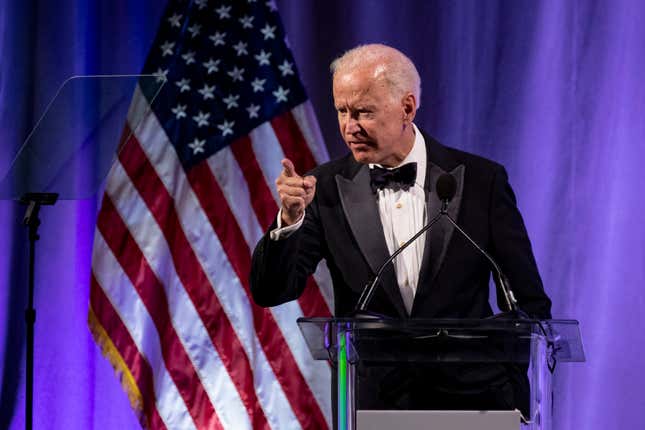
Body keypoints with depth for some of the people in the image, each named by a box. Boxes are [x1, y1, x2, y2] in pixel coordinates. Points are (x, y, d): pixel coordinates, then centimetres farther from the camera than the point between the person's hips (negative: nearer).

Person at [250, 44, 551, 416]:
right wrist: (290, 218, -22)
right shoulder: (326, 189, 1)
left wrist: (514, 403, -3)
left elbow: (530, 305, 3)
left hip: (469, 401, -1)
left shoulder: (482, 180, -1)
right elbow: (270, 293, -5)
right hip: (370, 407, 1)